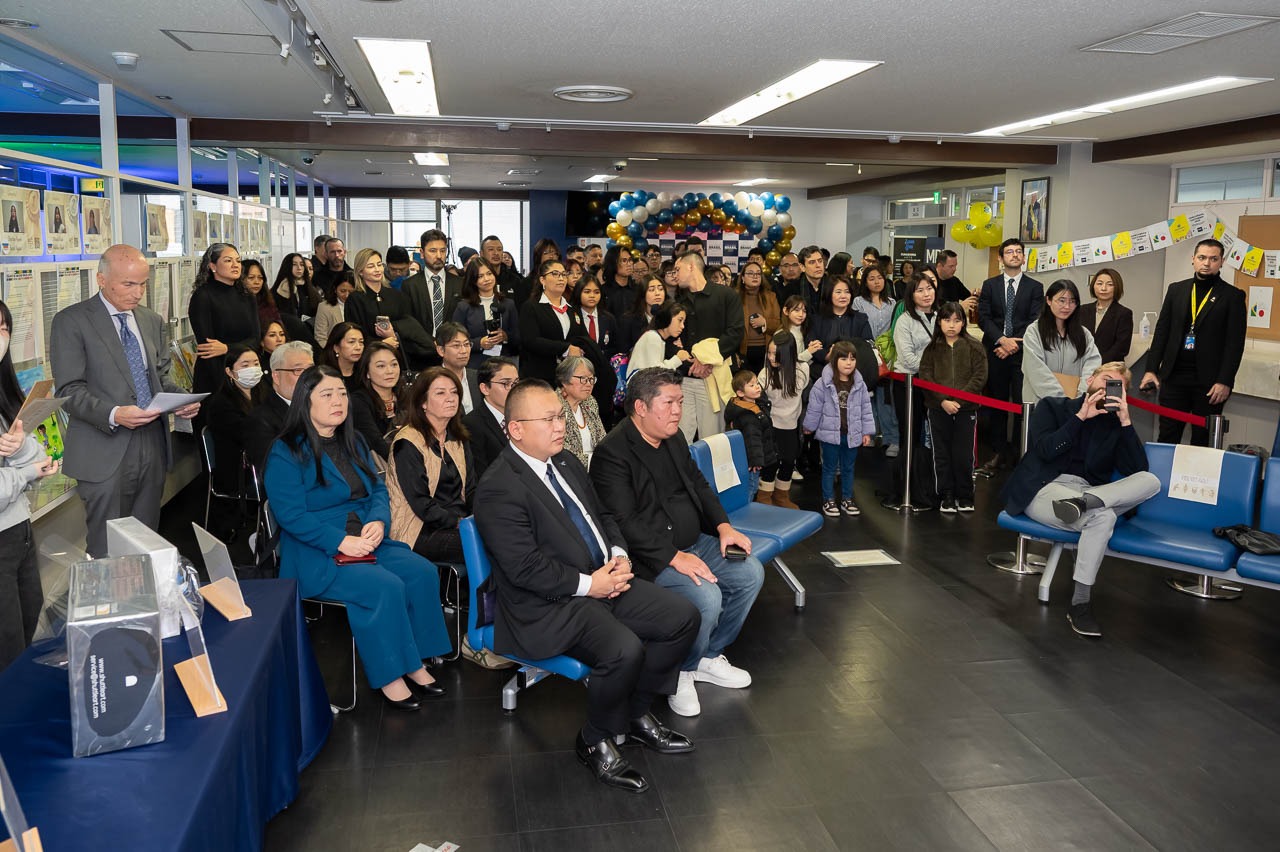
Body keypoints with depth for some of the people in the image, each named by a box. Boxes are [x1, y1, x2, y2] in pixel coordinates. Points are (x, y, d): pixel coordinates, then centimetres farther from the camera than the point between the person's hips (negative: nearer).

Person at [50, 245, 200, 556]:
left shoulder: (152, 321, 13)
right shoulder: (71, 321, -5)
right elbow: (70, 391, -9)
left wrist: (181, 400, -2)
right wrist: (113, 414, -25)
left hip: (152, 447, 5)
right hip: (105, 452, -5)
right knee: (107, 552, 0)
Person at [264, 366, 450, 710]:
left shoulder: (353, 443, 14)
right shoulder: (286, 453, -7)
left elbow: (378, 489, 13)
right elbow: (291, 514, -16)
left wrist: (379, 520, -10)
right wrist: (340, 541, -24)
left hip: (366, 543, 7)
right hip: (317, 556, -7)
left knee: (423, 572, -16)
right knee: (386, 587, -29)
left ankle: (415, 664, -7)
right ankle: (390, 677, -14)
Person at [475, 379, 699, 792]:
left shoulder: (566, 462, 12)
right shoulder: (498, 489, -16)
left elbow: (604, 515, 20)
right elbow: (525, 568, -21)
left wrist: (619, 556, 1)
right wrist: (588, 584, -18)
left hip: (605, 580, 9)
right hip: (549, 607, -9)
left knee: (683, 617, -3)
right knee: (624, 650, -31)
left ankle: (636, 713, 16)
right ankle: (594, 742, -2)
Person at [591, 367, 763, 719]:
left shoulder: (674, 438, 10)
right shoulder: (612, 453, -18)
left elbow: (699, 485, 17)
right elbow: (625, 523, -23)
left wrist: (724, 526, 1)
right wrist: (673, 557, -27)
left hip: (695, 542, 9)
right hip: (652, 557, -9)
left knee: (751, 572, -1)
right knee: (707, 596, -27)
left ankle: (709, 657, 16)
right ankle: (680, 673, 1)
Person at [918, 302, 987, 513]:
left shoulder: (974, 347, 2)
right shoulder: (932, 348, 5)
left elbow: (979, 377, -4)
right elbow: (925, 377, -2)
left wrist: (958, 400, -13)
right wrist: (943, 401, -14)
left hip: (966, 409, -1)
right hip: (938, 409, 1)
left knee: (964, 455, 3)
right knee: (942, 455, 6)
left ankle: (964, 497, 17)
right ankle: (946, 497, 16)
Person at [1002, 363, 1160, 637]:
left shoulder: (1115, 424, 18)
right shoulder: (1052, 407, 11)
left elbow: (1137, 472, 3)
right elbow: (1045, 450, -7)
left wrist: (1125, 421, -3)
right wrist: (1081, 416, -8)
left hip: (1090, 490, 4)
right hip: (1044, 489, -4)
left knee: (1151, 481, -21)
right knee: (1102, 518, -35)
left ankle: (1084, 502, -39)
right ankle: (1080, 604, -30)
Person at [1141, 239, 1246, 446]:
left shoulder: (1233, 296, 0)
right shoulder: (1176, 289, 10)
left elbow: (1235, 343, -4)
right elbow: (1161, 331, 10)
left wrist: (1224, 382, -11)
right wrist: (1151, 369, 3)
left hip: (1210, 382, -2)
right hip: (1174, 375, 3)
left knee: (1202, 441, 4)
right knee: (1167, 437, 4)